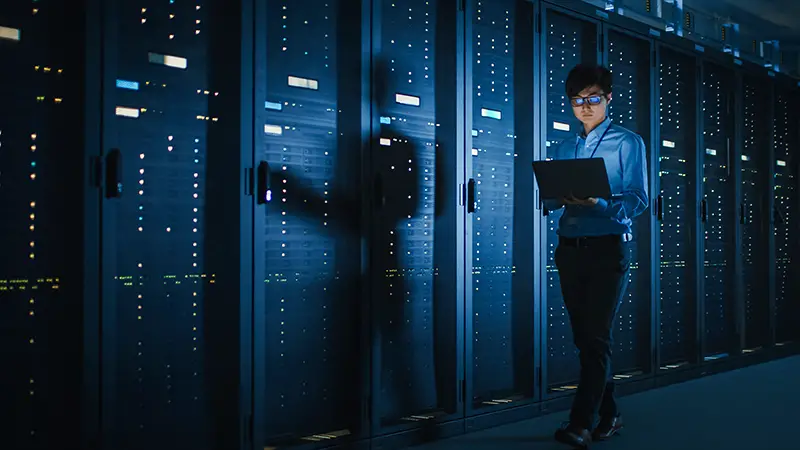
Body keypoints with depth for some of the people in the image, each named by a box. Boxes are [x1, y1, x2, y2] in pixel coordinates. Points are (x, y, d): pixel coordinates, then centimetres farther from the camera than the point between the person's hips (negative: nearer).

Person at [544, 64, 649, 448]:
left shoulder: (627, 142, 2)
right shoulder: (564, 148, 17)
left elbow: (637, 200, -8)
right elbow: (549, 201, 12)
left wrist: (597, 203, -25)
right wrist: (559, 198, -11)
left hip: (608, 248, -5)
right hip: (569, 248, 6)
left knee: (596, 337, -10)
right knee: (585, 337, 9)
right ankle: (608, 415, 21)